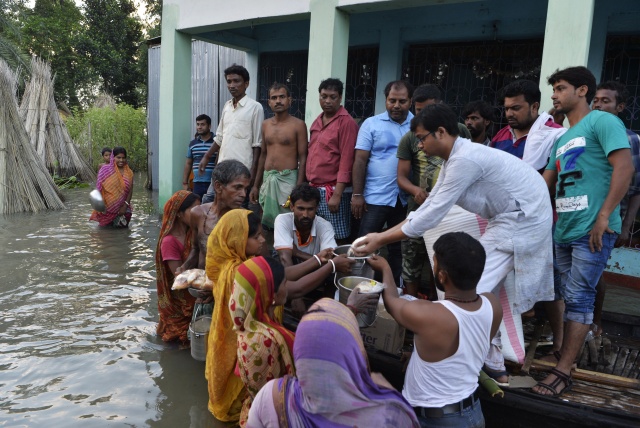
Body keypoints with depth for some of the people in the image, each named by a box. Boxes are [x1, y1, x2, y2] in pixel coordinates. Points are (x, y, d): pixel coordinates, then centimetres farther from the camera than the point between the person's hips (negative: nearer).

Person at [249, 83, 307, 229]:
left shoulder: (298, 125, -5)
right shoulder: (265, 125, 12)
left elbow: (303, 158, -8)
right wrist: (256, 185, 15)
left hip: (288, 179, -5)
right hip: (267, 179, 5)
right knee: (267, 221, 9)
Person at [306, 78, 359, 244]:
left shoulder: (347, 122, -10)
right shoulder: (317, 122, 14)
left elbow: (346, 161, -16)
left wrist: (337, 195, -20)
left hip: (332, 191, -7)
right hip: (314, 189, 8)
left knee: (337, 239, 0)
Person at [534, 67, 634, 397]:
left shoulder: (602, 122, -5)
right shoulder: (563, 139, 20)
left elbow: (625, 167, -16)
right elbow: (545, 183, 23)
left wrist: (603, 216, -20)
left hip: (591, 230, -8)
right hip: (564, 230, 8)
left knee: (578, 298, -5)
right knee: (569, 296, 15)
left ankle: (563, 372, 1)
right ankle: (565, 351, 27)